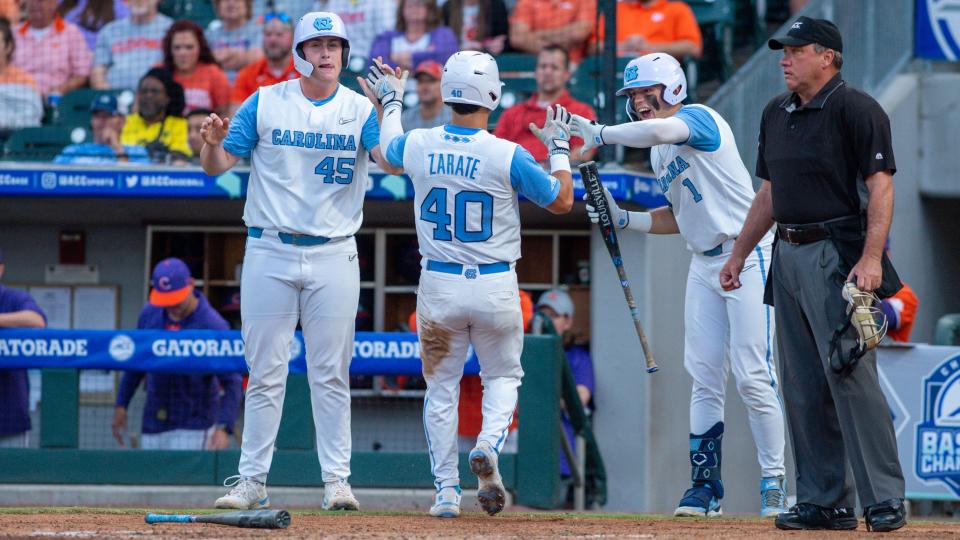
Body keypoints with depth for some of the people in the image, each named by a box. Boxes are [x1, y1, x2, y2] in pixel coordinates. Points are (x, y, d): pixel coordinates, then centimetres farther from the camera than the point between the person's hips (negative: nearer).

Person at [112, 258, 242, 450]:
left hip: (194, 426, -6)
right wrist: (121, 405, 14)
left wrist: (223, 428, -30)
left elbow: (233, 382, -18)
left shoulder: (213, 325, -15)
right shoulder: (149, 314, 1)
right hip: (153, 425, 6)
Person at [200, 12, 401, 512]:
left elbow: (394, 161, -14)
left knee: (331, 374, 2)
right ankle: (252, 480, 6)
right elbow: (218, 166, 2)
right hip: (270, 252, 0)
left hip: (334, 256, 0)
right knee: (265, 372, 2)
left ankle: (336, 479, 6)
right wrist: (212, 142, -21)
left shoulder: (360, 109, 2)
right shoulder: (265, 103, 4)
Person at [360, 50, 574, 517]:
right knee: (502, 376, 18)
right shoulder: (508, 156, -14)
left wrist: (391, 101, 38)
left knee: (441, 388, 13)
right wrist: (559, 147, 14)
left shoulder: (418, 146, -6)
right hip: (496, 287, -2)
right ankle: (488, 445, -11)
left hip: (438, 285, 2)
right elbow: (562, 201, 0)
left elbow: (388, 148, 21)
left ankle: (446, 491, 10)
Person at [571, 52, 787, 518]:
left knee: (753, 378, -9)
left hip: (747, 257, -9)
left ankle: (773, 483, -1)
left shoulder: (699, 118, -12)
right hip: (704, 265, 9)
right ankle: (705, 484, 9)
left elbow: (659, 129, -34)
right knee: (703, 377, 5)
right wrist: (623, 218, 7)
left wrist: (598, 134, -24)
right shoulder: (658, 152, 15)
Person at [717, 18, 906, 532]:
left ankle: (885, 500, -11)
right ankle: (824, 502, 10)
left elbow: (880, 185, -14)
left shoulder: (855, 109, -8)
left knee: (849, 375, -14)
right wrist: (738, 254, 24)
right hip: (788, 254, 8)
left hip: (837, 255, -8)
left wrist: (871, 257, -22)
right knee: (803, 387, 7)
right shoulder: (776, 113, 16)